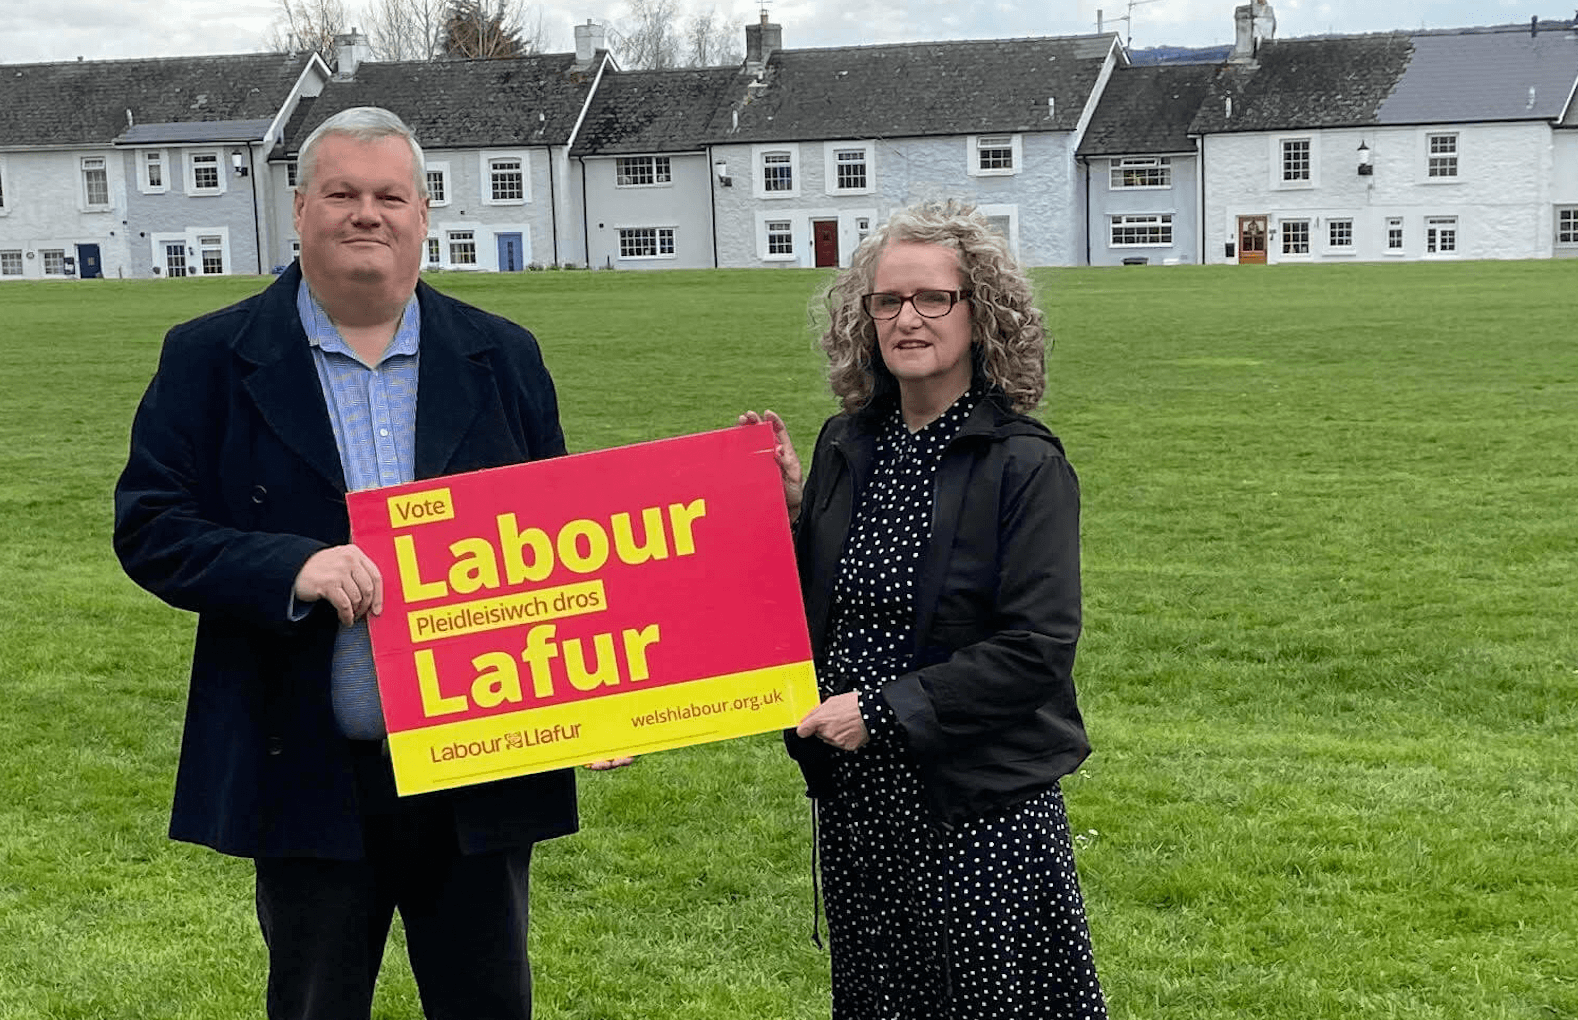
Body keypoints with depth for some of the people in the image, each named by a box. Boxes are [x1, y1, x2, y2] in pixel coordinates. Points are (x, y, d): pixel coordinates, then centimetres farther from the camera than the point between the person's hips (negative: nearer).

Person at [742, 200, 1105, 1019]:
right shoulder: (846, 446, 5)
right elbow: (809, 607, 12)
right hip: (854, 799, 6)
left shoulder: (1025, 465, -12)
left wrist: (884, 710, -19)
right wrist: (787, 509, -5)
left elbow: (1036, 650, -17)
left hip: (981, 806, -5)